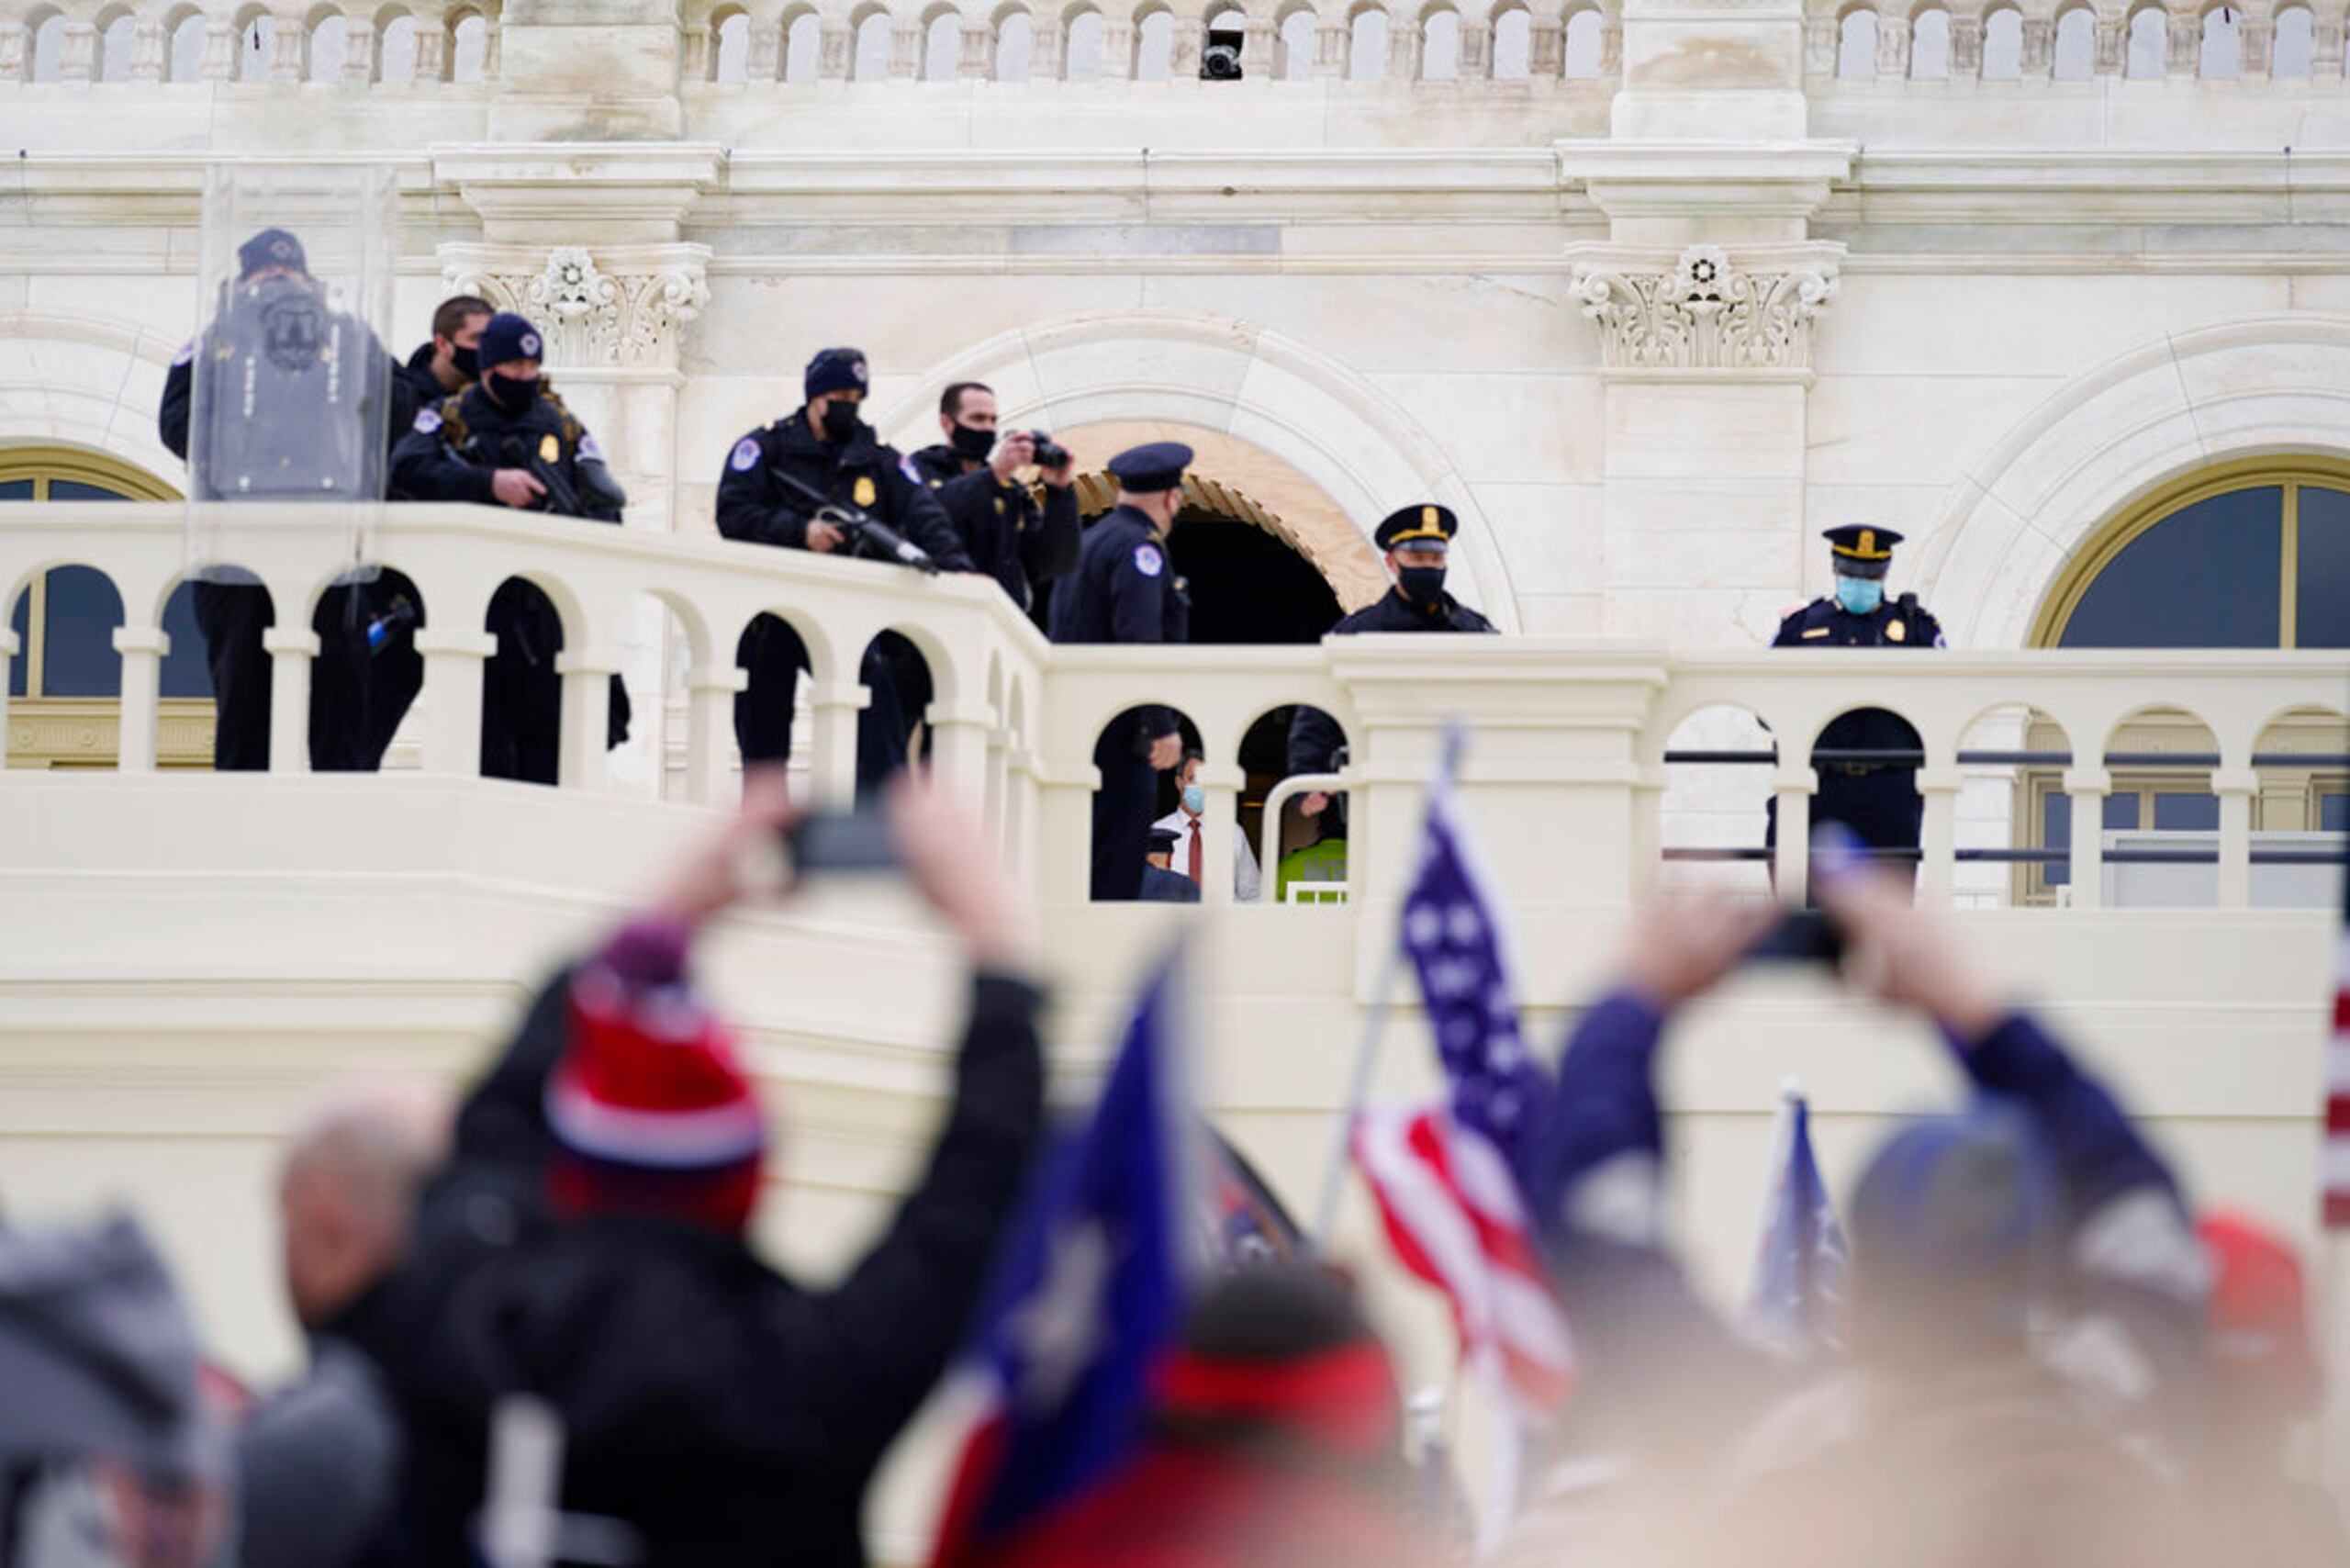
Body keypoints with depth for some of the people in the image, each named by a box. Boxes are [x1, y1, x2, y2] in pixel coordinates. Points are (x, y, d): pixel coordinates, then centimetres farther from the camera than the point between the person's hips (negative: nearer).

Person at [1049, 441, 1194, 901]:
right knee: (1116, 867, -10)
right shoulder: (1137, 549, -11)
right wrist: (1163, 725, -21)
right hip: (1117, 736, -10)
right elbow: (1140, 642, -20)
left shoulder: (1088, 542, 19)